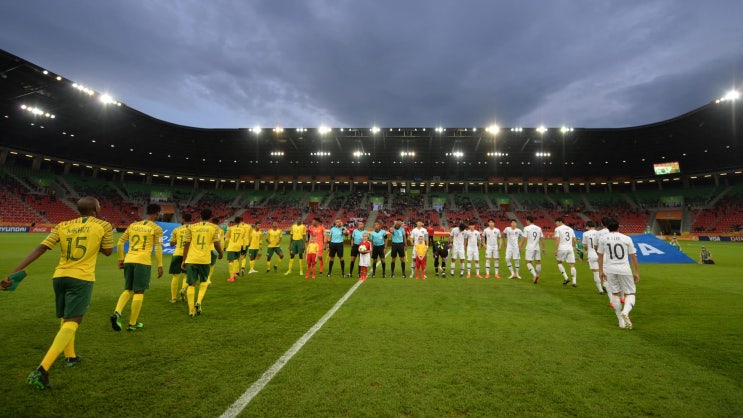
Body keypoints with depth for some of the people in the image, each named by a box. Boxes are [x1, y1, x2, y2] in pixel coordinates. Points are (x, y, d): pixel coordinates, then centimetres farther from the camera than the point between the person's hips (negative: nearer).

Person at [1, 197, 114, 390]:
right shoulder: (103, 226, -4)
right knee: (72, 322, -6)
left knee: (65, 318, 23)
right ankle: (42, 370, -19)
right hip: (81, 278, -6)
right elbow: (108, 251, 4)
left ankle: (70, 356, 37)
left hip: (59, 276, 6)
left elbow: (40, 248, -2)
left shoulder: (62, 226, 7)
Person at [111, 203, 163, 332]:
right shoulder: (156, 228, -2)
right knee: (139, 292, 3)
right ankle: (132, 324, 10)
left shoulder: (133, 225, 14)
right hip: (143, 261, -5)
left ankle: (117, 313, -2)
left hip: (128, 260, 5)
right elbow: (158, 248, -6)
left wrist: (121, 259, 22)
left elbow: (120, 242, 14)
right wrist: (160, 266, -1)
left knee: (128, 290, 20)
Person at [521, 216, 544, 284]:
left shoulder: (526, 228, -7)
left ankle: (535, 275, -18)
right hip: (537, 248, 5)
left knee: (528, 262, -1)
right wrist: (543, 248, 19)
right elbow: (542, 239, 11)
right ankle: (537, 277, 17)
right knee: (538, 262, 11)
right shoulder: (539, 228, 9)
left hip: (530, 248, -5)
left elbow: (524, 239, -9)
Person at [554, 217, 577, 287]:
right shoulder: (570, 229, 16)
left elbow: (557, 240, -11)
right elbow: (574, 240, 15)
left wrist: (555, 250, -9)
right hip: (570, 249, 5)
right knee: (572, 265, 4)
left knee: (559, 263, 14)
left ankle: (566, 278, 4)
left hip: (562, 249, -5)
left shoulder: (557, 229, -3)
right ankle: (574, 282, 2)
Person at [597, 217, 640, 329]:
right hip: (625, 269, -1)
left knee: (615, 294, 13)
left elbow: (600, 256, 3)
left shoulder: (603, 238, 0)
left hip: (610, 270, 1)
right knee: (631, 293, 11)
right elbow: (633, 257, 2)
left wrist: (601, 271, 11)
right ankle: (625, 311, -18)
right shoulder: (627, 238, -1)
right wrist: (636, 272, 10)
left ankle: (621, 321, 18)